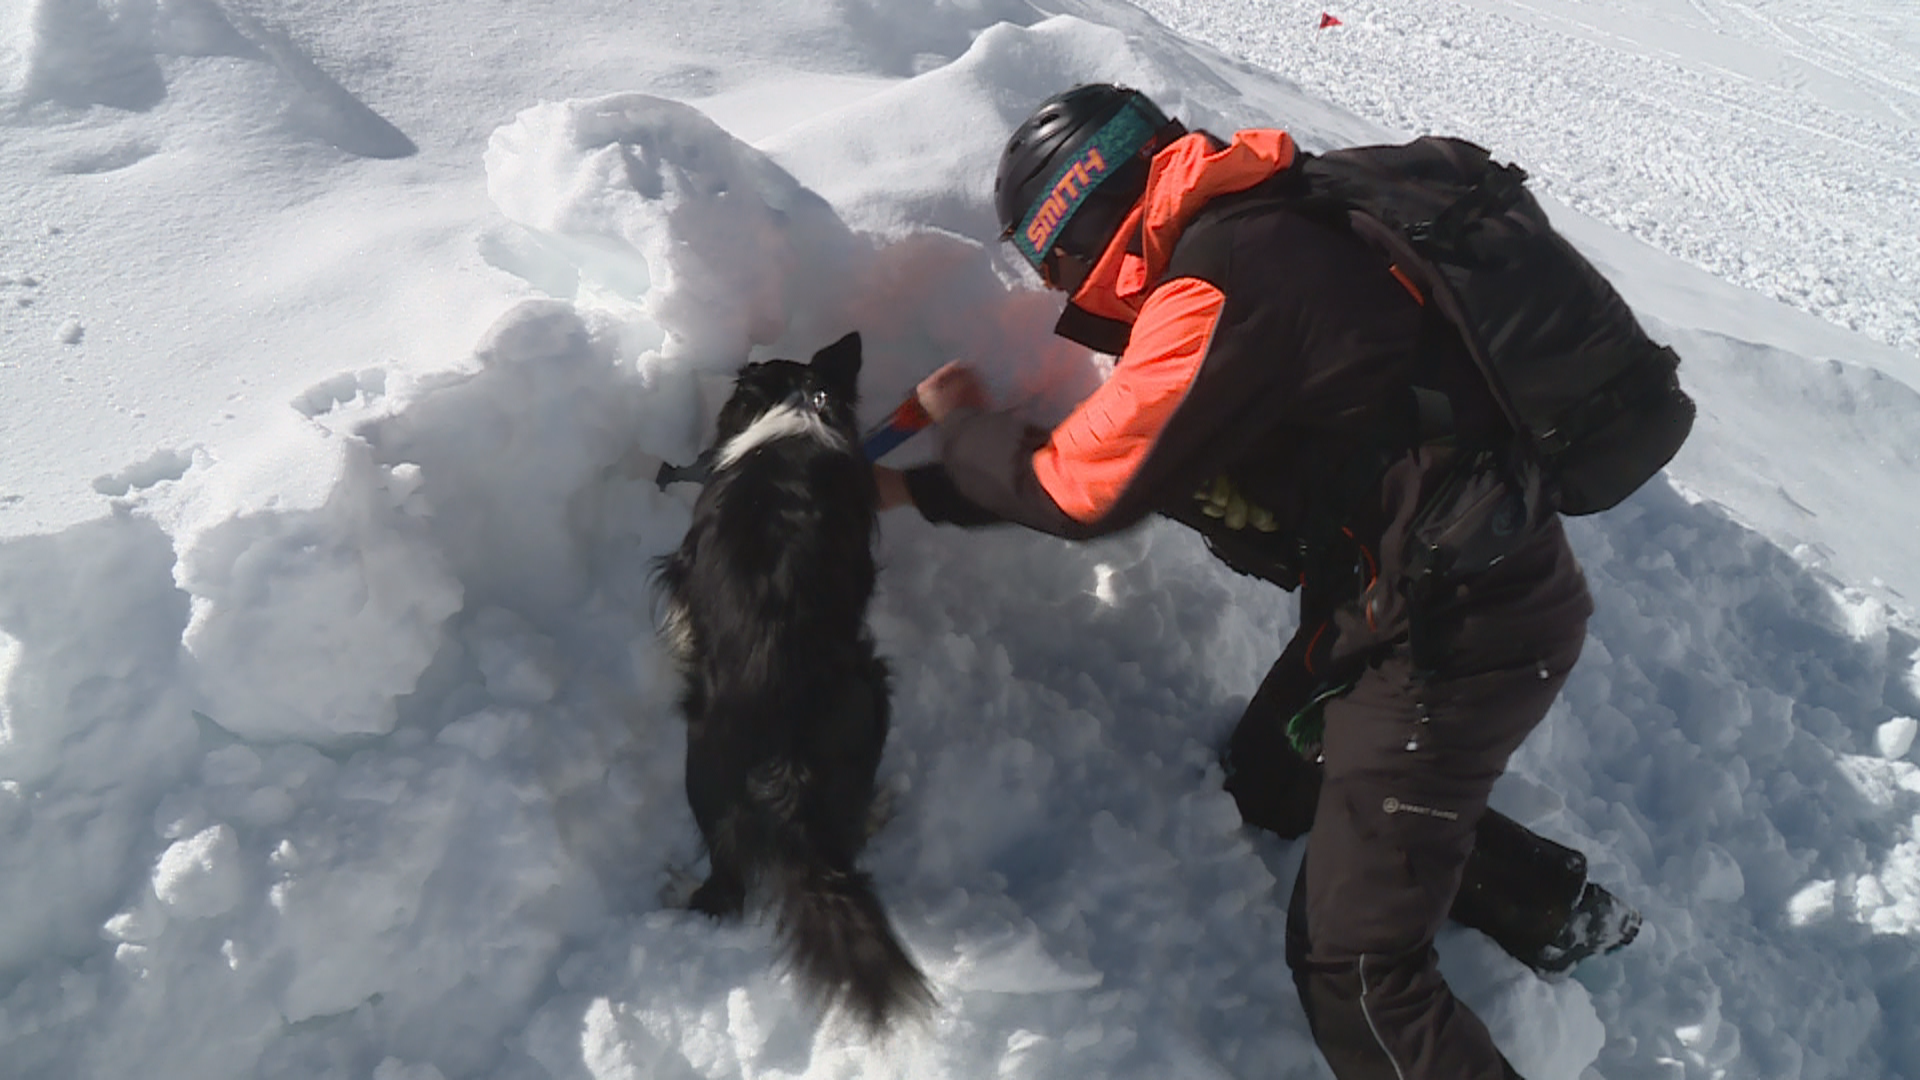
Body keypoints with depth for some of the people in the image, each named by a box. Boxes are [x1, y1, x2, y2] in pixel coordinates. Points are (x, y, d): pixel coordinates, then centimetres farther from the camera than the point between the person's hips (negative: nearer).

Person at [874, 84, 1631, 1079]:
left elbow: (1081, 489, -17)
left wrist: (964, 425, 3)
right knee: (1270, 782, 26)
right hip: (1411, 595, 10)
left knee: (1350, 966, -3)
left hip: (1454, 635, -10)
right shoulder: (1246, 239, 9)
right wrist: (926, 489, 15)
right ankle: (1537, 894, 35)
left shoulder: (1220, 289, -23)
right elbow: (1115, 462, 14)